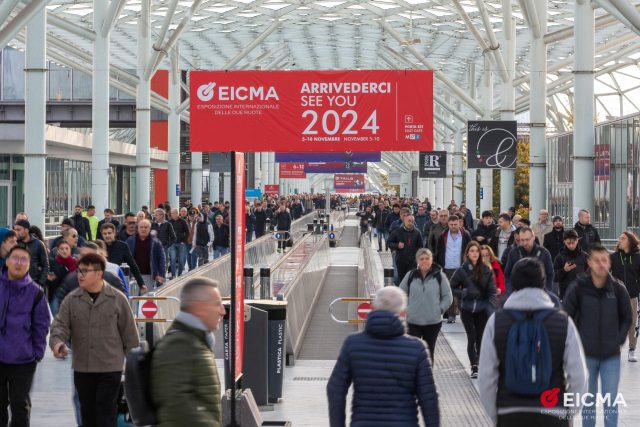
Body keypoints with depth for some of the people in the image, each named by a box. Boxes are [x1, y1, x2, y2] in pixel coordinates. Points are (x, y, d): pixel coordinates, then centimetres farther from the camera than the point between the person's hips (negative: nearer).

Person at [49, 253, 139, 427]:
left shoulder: (117, 299, -5)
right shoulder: (71, 300, 2)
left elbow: (129, 332, 0)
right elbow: (60, 324, -3)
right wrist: (57, 341, -25)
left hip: (110, 367, -3)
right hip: (82, 367, 3)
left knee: (106, 409, -5)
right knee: (87, 409, 14)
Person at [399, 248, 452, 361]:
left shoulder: (439, 276, -4)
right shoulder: (410, 276, -1)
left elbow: (448, 298, 2)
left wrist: (439, 310, -7)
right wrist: (405, 309, 2)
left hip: (433, 322, 0)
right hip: (413, 321, 0)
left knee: (429, 352, 12)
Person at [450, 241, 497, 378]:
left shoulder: (487, 270, -3)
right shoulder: (462, 270, -5)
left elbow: (491, 291, -3)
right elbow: (452, 287, 2)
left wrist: (491, 309, -13)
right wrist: (464, 293, -15)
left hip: (482, 309, 1)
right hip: (467, 309, -1)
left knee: (480, 338, 4)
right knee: (472, 337, -5)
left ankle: (480, 364, 21)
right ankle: (474, 367, 3)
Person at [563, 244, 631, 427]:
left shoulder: (618, 288, -5)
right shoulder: (578, 288, -9)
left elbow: (627, 318, 8)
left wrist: (619, 340, 0)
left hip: (612, 355, 0)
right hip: (586, 354, 0)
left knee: (611, 401, 2)